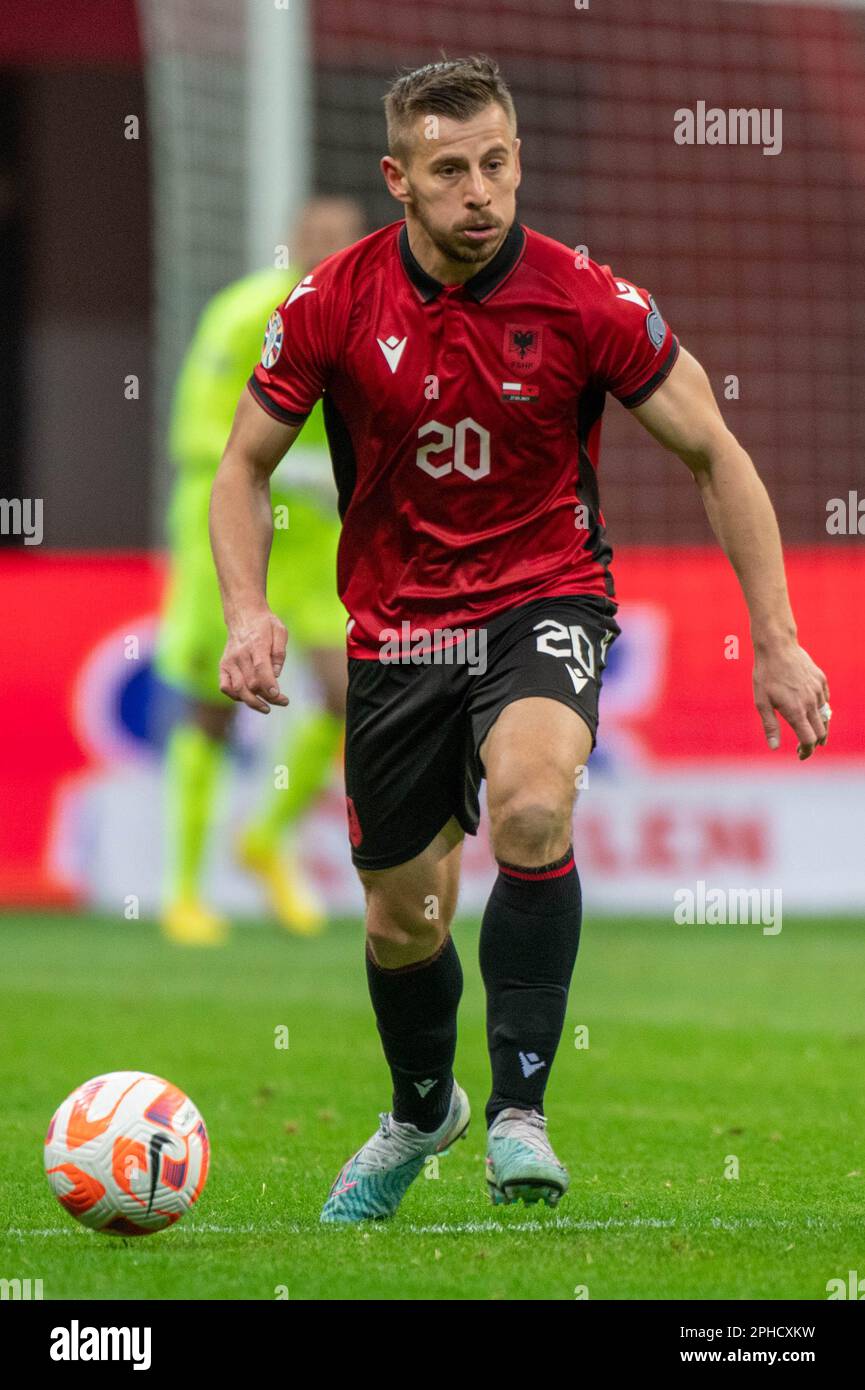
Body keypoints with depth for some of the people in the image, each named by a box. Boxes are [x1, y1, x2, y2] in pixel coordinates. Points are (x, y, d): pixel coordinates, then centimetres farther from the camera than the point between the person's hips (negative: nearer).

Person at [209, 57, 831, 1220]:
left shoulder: (588, 303, -14)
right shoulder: (336, 304, -10)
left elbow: (714, 455, -3)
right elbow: (244, 468, 1)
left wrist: (776, 640, -7)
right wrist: (247, 611, -17)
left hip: (545, 601, -2)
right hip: (396, 624, 2)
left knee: (532, 806, -33)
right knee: (404, 920, 9)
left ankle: (519, 1104, -21)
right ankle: (422, 1109, 43)